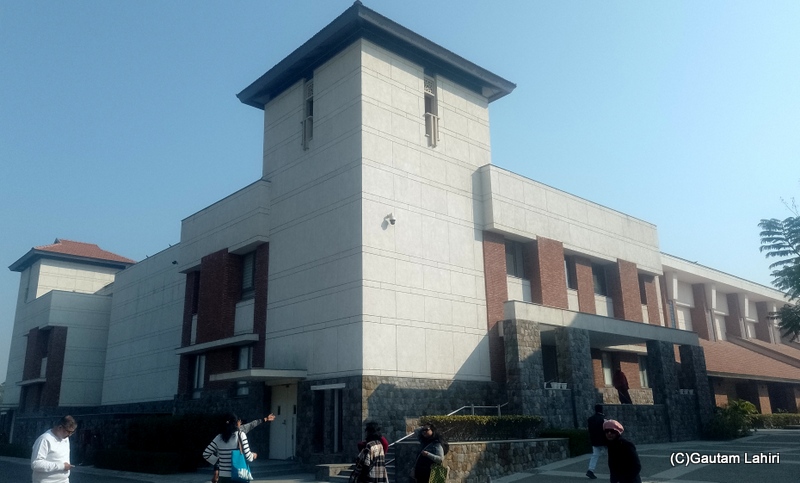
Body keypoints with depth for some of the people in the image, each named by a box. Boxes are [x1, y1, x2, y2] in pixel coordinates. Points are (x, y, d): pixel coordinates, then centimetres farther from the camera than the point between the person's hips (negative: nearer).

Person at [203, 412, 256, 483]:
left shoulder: (219, 437, 3)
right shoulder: (241, 435, -9)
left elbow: (206, 454, 5)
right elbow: (247, 456, -9)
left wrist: (217, 461, 12)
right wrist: (253, 455, 11)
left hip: (223, 477, 4)